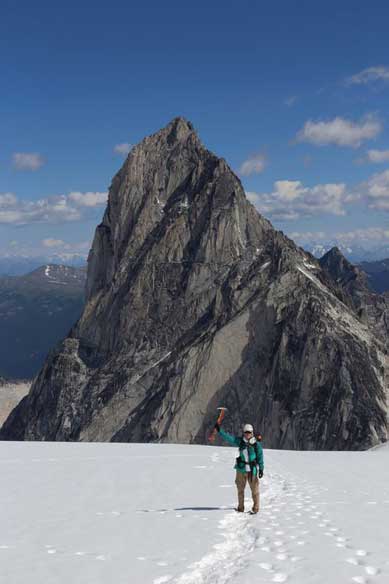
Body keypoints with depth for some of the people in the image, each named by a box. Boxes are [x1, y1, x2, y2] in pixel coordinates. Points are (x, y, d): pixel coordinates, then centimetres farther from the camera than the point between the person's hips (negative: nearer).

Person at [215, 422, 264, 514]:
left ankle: (255, 508, 13)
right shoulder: (240, 441, 1)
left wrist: (261, 469, -3)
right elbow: (229, 438, -4)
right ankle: (240, 507, 23)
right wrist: (219, 430, -12)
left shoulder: (256, 444, -6)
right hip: (241, 469, 3)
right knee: (240, 489, 11)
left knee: (254, 489, 2)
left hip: (252, 470, -3)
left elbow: (260, 457, -1)